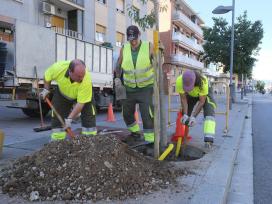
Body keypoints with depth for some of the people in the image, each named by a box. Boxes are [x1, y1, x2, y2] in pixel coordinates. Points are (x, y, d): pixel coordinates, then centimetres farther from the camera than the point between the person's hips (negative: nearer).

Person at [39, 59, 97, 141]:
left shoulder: (87, 81, -40)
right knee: (57, 118, -1)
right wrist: (46, 89, -6)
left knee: (89, 118, -11)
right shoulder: (58, 67, -35)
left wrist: (69, 118, -32)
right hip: (62, 92, 2)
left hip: (84, 95, -2)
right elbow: (47, 76, -9)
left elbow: (81, 103, -33)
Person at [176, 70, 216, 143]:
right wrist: (185, 114, -32)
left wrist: (193, 116, -37)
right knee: (184, 114, -1)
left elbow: (201, 101, -32)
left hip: (205, 94, -2)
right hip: (190, 95, 3)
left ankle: (209, 140, -25)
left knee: (209, 112, -22)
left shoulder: (203, 82, -42)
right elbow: (183, 99, -25)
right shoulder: (179, 81, -36)